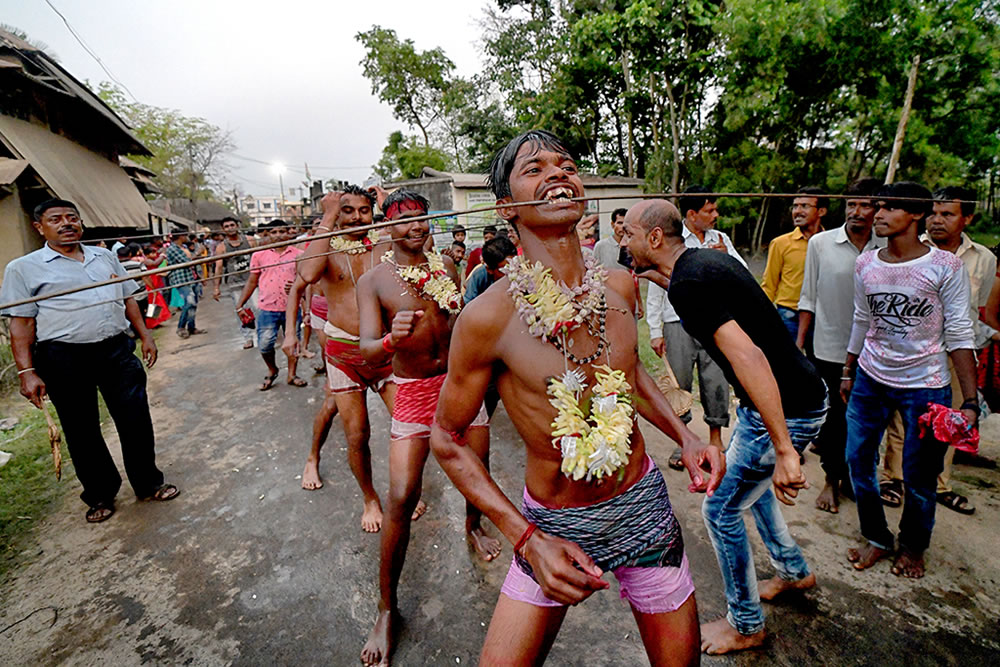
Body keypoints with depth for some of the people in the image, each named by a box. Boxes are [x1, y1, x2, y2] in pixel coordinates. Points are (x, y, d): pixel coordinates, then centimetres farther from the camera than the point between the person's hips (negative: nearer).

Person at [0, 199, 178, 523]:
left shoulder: (105, 257, 13)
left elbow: (128, 299, 17)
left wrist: (145, 336, 10)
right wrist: (27, 371, -9)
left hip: (117, 351, 3)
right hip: (65, 360, -3)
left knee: (136, 422, 6)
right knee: (82, 432, 9)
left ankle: (148, 484, 23)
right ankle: (100, 495, 27)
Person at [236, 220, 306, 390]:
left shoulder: (299, 254, 1)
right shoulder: (259, 255, 4)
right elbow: (252, 282, 9)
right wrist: (240, 304, 6)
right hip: (267, 308, 0)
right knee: (264, 345, 0)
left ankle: (291, 375, 26)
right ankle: (272, 370, 28)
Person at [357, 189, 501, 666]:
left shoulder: (446, 264, 3)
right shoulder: (373, 281, -9)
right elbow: (367, 349, -21)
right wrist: (390, 340, -42)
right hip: (414, 392, -4)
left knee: (479, 469, 16)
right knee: (402, 497, -8)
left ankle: (474, 527, 50)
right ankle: (386, 609, 11)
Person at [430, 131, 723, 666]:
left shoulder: (619, 286, -6)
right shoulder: (488, 316, -22)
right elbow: (448, 439, -11)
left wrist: (684, 436, 0)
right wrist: (526, 539, -17)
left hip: (642, 504, 4)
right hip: (554, 524, -3)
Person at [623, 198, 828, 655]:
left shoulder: (688, 284, -25)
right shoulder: (706, 259, 4)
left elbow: (747, 356, -34)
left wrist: (784, 450, -33)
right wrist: (655, 276, 22)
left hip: (787, 412, -10)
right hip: (801, 395, 10)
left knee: (721, 510, 4)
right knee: (749, 481, 29)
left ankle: (745, 626, 27)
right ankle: (794, 571, 49)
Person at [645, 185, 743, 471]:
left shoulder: (721, 240, 11)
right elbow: (655, 291, -1)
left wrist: (726, 254, -7)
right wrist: (655, 332, -4)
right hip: (679, 324, -3)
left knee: (717, 382, 6)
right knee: (679, 384, 4)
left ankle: (716, 439, 25)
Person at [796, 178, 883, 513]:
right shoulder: (820, 243, -2)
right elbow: (808, 297, 2)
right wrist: (799, 340, -1)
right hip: (829, 349, -1)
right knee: (830, 418, 8)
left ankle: (851, 476, 32)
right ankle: (831, 481, 25)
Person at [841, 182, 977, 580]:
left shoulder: (945, 266, -9)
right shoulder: (865, 265, 2)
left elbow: (959, 335, -8)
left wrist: (970, 402, -12)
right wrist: (848, 374, 15)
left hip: (925, 386, -3)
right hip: (870, 380, 4)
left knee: (918, 476, 7)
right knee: (858, 461, 6)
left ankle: (913, 546, 33)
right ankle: (877, 539, 27)